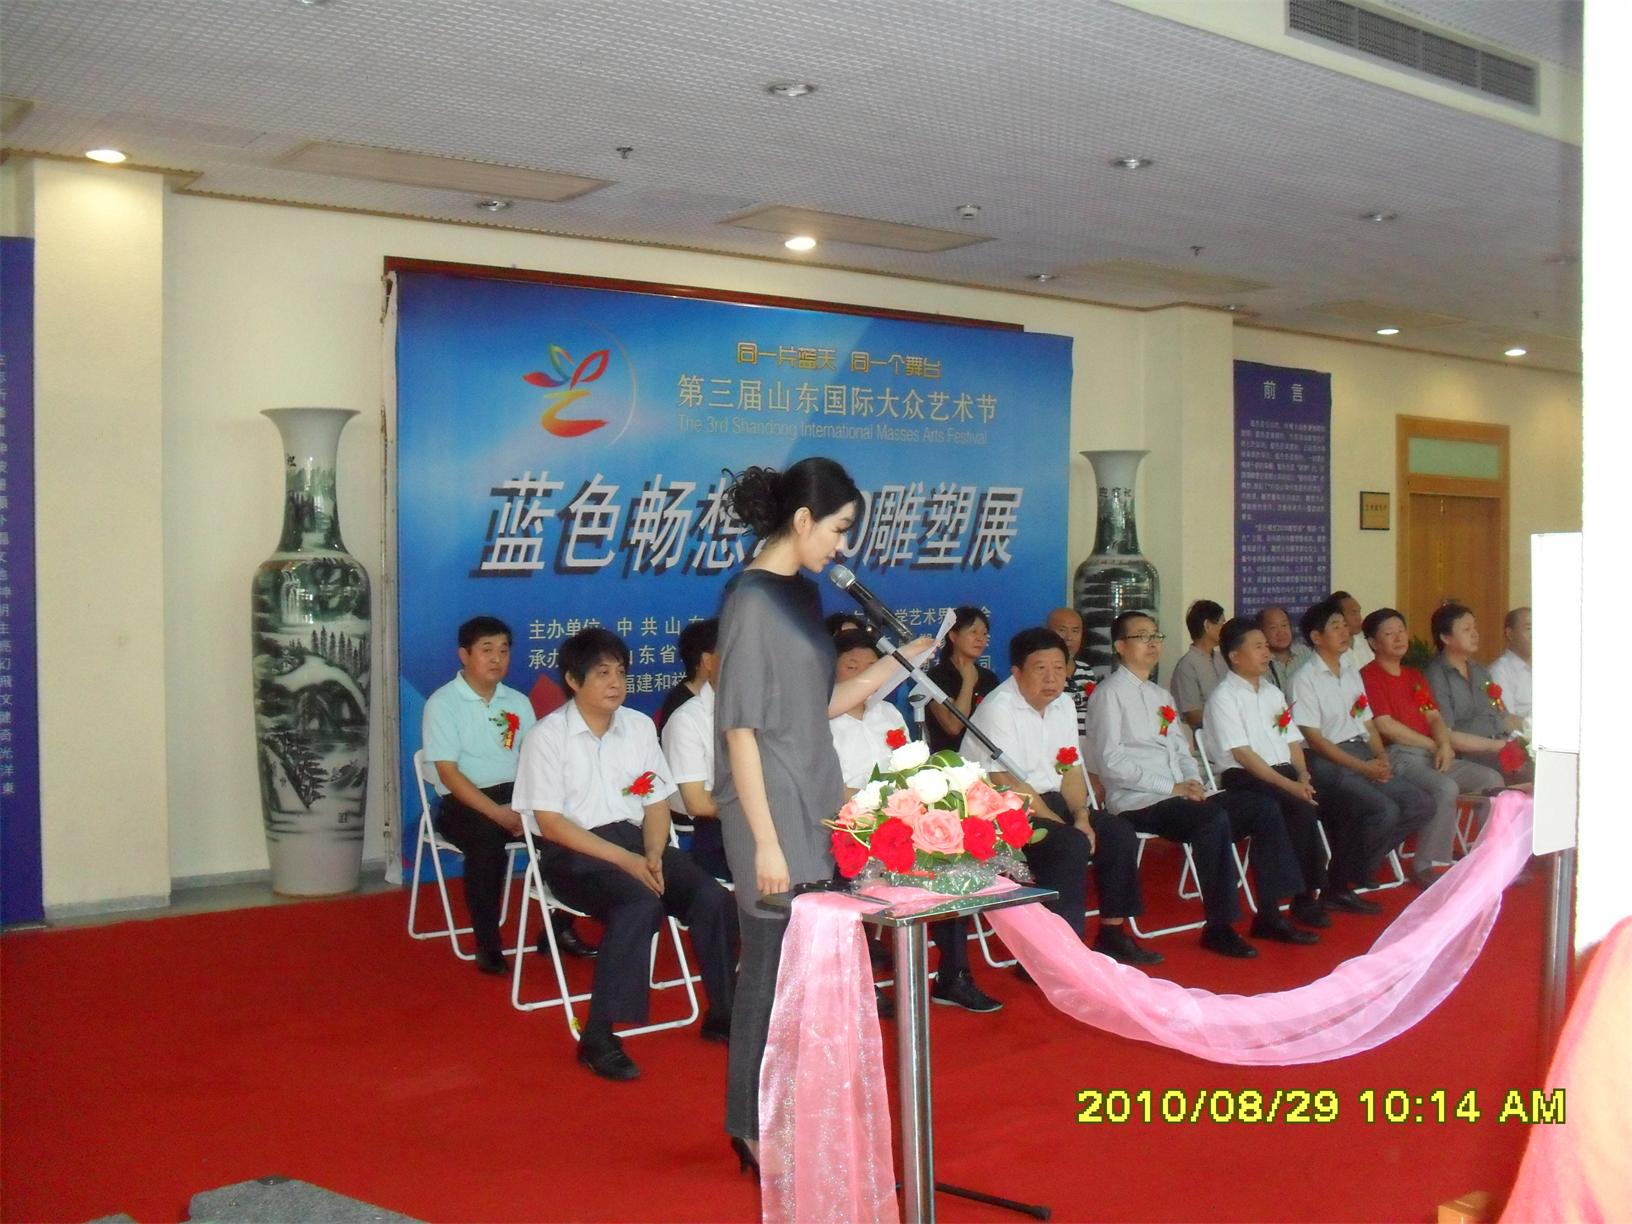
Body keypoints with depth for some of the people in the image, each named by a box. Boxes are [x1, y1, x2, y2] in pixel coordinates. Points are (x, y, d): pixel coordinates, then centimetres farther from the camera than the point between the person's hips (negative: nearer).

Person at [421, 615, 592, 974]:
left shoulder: (518, 702, 12)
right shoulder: (442, 703, -4)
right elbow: (448, 773, -12)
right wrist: (497, 812, -24)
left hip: (516, 797, 5)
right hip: (463, 802, -5)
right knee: (488, 839, -36)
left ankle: (560, 927, -5)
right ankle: (487, 944, -23)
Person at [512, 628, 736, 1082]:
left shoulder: (640, 726, 9)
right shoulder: (547, 736, -7)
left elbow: (657, 803, 10)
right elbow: (550, 823, -11)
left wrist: (653, 855, -10)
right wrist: (624, 859, -18)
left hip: (634, 840, 5)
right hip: (573, 853, -5)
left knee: (712, 896, -18)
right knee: (640, 904, -34)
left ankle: (722, 1014, -2)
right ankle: (598, 1038, -27)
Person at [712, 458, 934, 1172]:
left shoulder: (801, 593, 10)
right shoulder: (751, 599, -14)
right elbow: (741, 729, -16)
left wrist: (902, 660, 12)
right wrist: (765, 842, -17)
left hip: (817, 804, 8)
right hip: (773, 811, -8)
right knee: (775, 968, 2)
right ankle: (755, 1128, 19)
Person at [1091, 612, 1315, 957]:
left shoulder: (1161, 695, 23)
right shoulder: (1111, 693, -3)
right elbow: (1111, 761, -13)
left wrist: (1193, 781, -1)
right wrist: (1172, 787, -16)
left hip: (1179, 794, 8)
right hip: (1137, 802, -8)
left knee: (1264, 808, -7)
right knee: (1215, 819, -32)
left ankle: (1269, 915, -3)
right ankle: (1218, 928, -24)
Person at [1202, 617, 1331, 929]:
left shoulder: (1272, 692, 20)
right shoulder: (1224, 697, -4)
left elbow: (1293, 743, 16)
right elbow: (1242, 754, -13)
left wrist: (1303, 778, -4)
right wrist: (1289, 785, -20)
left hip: (1283, 773, 7)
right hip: (1243, 779, -7)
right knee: (1302, 809, -29)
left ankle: (1330, 885, -10)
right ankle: (1304, 898, -17)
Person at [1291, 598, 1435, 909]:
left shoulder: (1352, 672, 18)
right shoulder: (1305, 679, -6)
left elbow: (1368, 723, 19)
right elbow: (1314, 739, -12)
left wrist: (1381, 758, -1)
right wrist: (1363, 767, -18)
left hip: (1364, 758, 8)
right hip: (1327, 764, -8)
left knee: (1422, 804, -8)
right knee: (1384, 810, -28)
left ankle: (1356, 871, -1)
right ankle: (1337, 886, -11)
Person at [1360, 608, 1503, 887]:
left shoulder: (1415, 676, 24)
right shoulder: (1368, 676, -4)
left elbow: (1434, 717, 16)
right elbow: (1385, 726, -12)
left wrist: (1444, 745, -6)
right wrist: (1433, 745, -6)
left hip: (1433, 754, 9)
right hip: (1397, 756, -9)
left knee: (1492, 779, -4)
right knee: (1446, 788, -32)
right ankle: (1428, 868, -21)